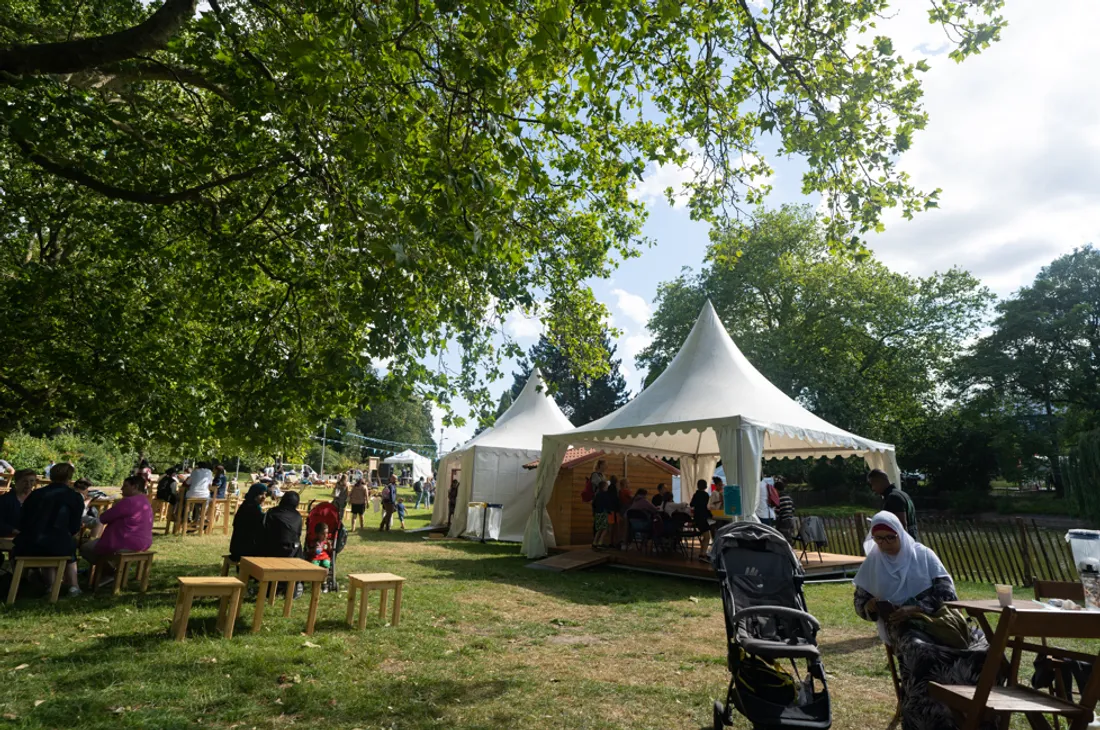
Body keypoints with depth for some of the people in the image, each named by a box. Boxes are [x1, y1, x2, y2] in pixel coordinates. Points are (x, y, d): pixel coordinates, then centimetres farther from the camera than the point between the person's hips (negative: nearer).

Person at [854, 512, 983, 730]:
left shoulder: (923, 554, 5)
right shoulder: (871, 565, 9)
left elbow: (947, 591, -2)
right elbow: (859, 603, 15)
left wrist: (916, 608, -16)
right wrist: (871, 607, -10)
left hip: (935, 617, 1)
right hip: (901, 626, -1)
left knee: (978, 649, -29)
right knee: (920, 654, -35)